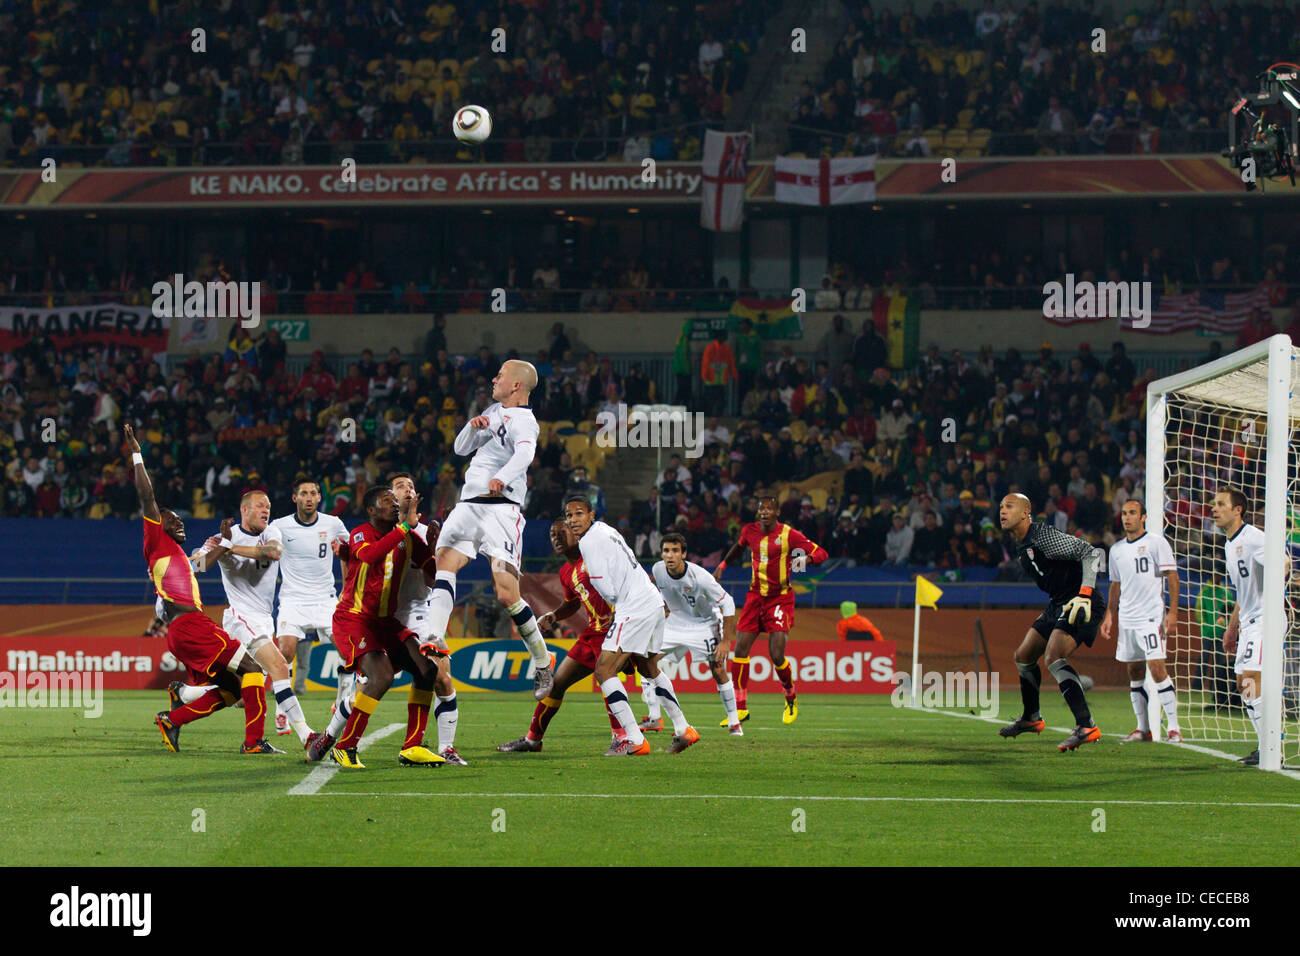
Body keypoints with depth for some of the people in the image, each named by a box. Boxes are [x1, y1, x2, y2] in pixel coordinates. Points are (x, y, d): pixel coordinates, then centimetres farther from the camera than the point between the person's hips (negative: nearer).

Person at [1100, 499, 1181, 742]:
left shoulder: (1156, 543, -3)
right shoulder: (1117, 549, 14)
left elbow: (1172, 577, -6)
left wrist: (1172, 612, -13)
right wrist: (1109, 615, 16)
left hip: (1151, 617, -6)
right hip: (1126, 619, 6)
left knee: (1157, 669, -14)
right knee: (1134, 673, 7)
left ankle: (1173, 727, -12)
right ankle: (1143, 728, 13)